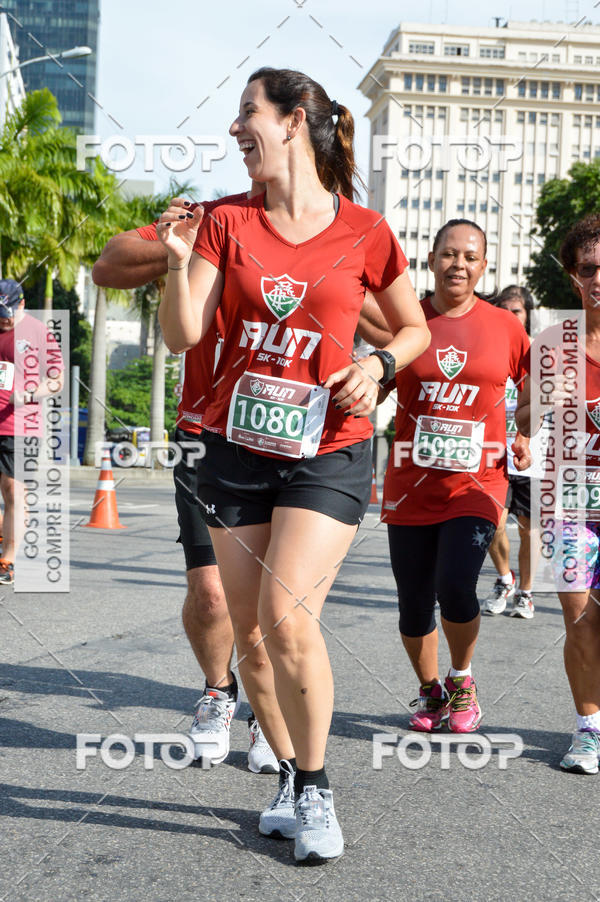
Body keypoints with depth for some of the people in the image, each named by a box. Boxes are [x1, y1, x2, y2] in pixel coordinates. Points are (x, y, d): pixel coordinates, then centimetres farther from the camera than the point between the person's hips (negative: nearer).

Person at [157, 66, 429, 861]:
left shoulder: (363, 232, -1)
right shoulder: (228, 224, 5)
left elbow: (415, 327, 11)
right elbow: (183, 336, -1)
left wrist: (378, 364, -8)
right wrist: (180, 263, -16)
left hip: (327, 452, -3)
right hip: (236, 446, 4)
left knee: (288, 617, -16)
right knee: (250, 631, 6)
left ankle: (315, 787, 5)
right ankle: (289, 777, 26)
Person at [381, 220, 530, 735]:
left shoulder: (504, 326, 3)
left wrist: (526, 436, 5)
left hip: (477, 483, -1)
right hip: (410, 485, 1)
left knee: (456, 587, -19)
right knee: (414, 606, 6)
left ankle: (462, 679, 11)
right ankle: (429, 692, 33)